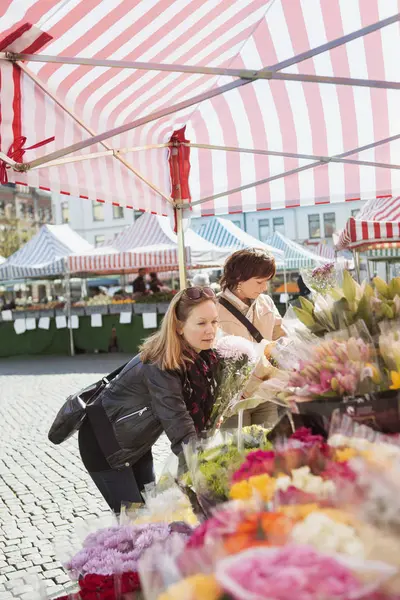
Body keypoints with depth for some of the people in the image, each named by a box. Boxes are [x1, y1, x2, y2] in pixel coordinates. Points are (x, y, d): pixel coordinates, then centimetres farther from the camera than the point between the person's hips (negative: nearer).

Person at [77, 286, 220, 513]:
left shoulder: (201, 356, -9)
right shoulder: (160, 367, -33)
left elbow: (199, 416, -4)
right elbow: (180, 431, -37)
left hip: (137, 441, 8)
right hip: (104, 442, -8)